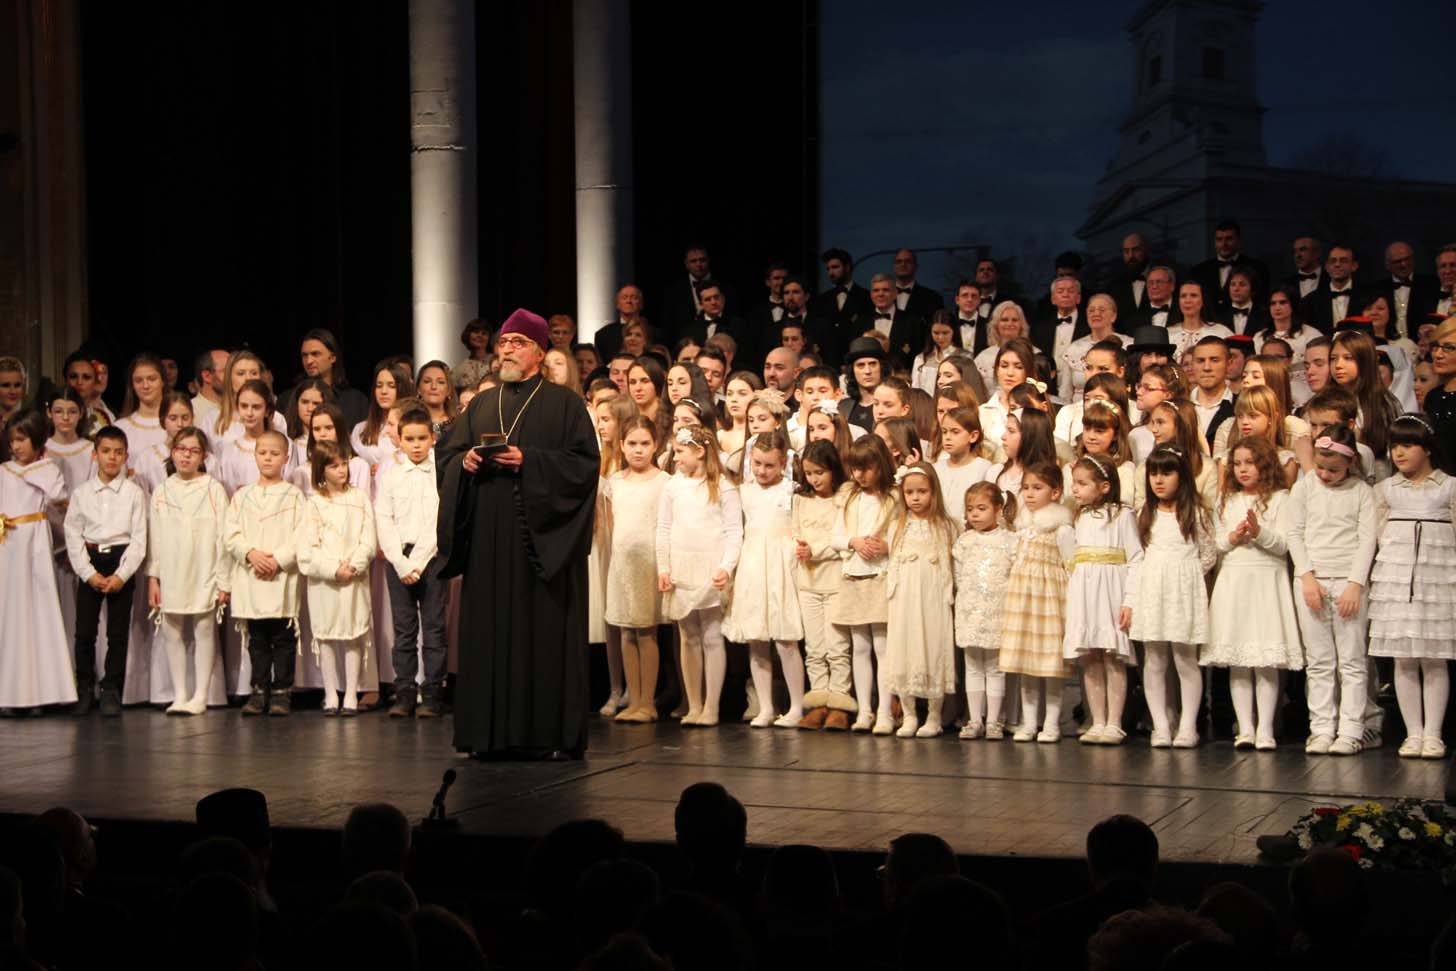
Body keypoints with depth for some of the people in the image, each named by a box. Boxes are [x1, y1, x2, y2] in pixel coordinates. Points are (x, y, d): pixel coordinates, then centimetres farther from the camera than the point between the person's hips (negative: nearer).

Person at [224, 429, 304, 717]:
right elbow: (232, 535, 4)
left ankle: (282, 692, 5)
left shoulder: (293, 496, 2)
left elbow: (300, 538, -5)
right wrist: (251, 553, -12)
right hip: (250, 579, 3)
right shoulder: (242, 496, 11)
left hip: (282, 578, -3)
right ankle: (259, 690, 14)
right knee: (257, 639, 8)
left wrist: (278, 559, -15)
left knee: (283, 638, 0)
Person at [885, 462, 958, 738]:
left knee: (933, 653, -1)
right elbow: (893, 565, 13)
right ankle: (909, 716, 11)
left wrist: (949, 599, -3)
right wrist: (891, 597, 6)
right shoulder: (898, 527, 10)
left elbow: (951, 567, 2)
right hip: (904, 601, 2)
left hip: (933, 601, -2)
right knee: (903, 655, 1)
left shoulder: (945, 527, 3)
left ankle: (933, 717, 8)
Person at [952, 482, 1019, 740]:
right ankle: (975, 720, 11)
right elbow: (959, 575, 12)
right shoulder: (964, 541, 8)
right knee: (973, 667, 7)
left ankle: (993, 721, 6)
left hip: (998, 611, -3)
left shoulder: (1009, 540, -1)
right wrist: (964, 599, 6)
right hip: (969, 610, 3)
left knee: (995, 667, 2)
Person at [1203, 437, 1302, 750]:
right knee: (1236, 662, 2)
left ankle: (1265, 729, -2)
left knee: (1265, 661, -5)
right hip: (1232, 580, 4)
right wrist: (1231, 539, -6)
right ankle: (1245, 728, 5)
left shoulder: (1279, 498, 1)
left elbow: (1283, 545, -5)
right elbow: (1213, 543, 13)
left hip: (1266, 580, -4)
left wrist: (1259, 532, -21)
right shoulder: (1226, 499, 15)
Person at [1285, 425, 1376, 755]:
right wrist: (1308, 577, -7)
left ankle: (1350, 731, 0)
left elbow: (1367, 540, -2)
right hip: (1311, 580, 1)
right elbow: (1293, 533, 3)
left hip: (1349, 582, -1)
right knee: (1319, 662, 3)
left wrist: (1355, 585, -11)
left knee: (1351, 661, -1)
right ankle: (1322, 729, 5)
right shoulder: (1304, 487, 6)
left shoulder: (1361, 492, 2)